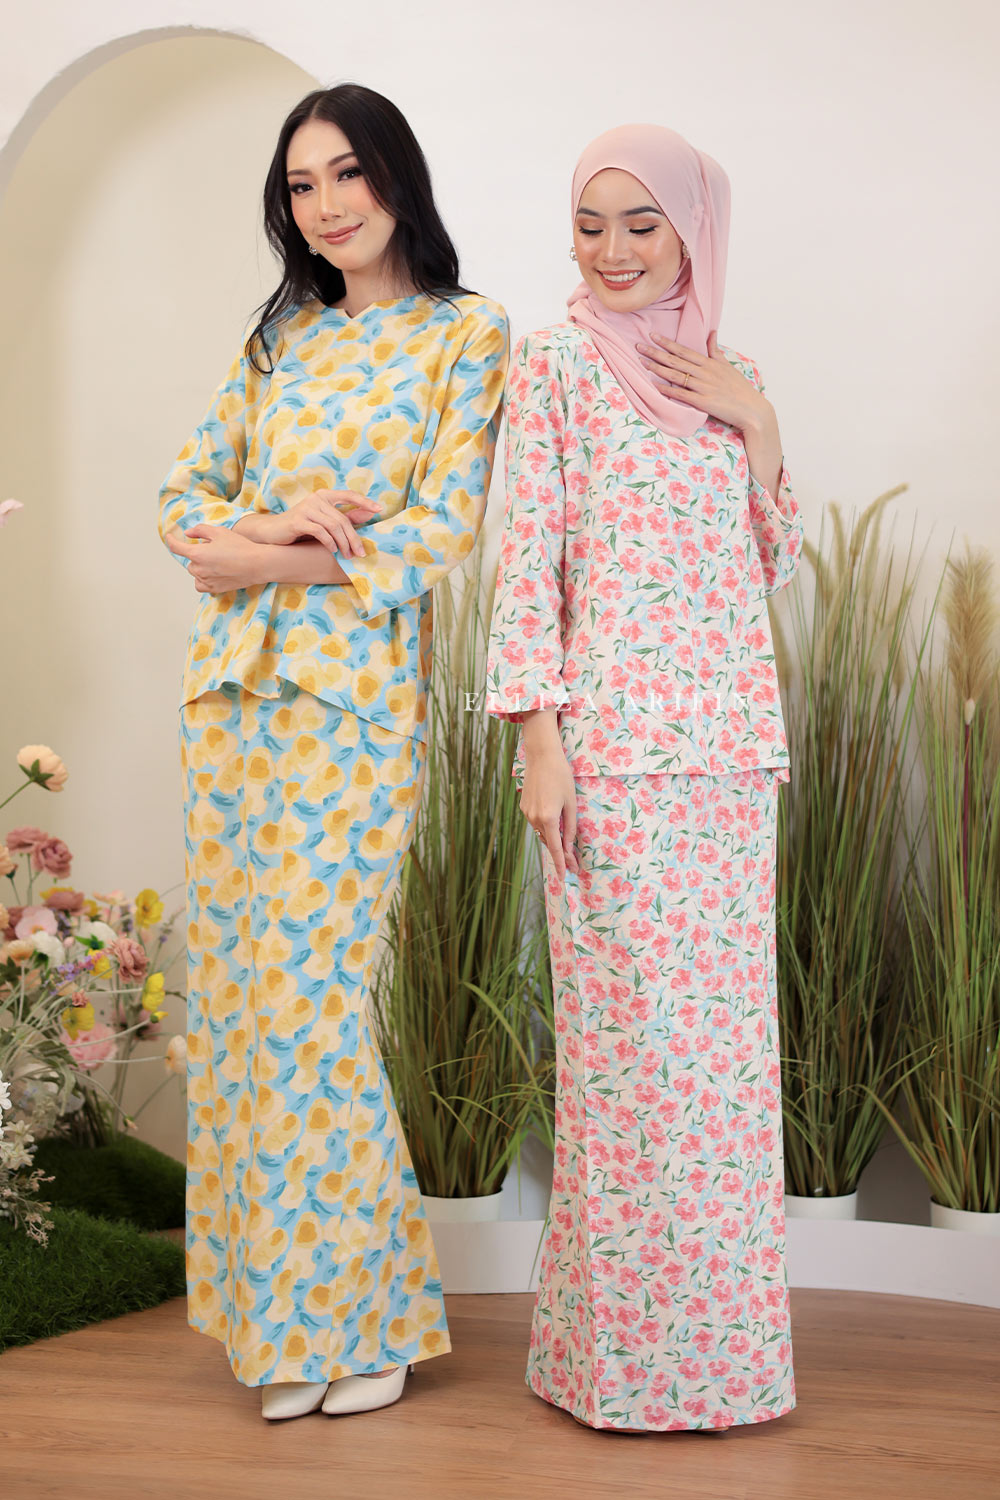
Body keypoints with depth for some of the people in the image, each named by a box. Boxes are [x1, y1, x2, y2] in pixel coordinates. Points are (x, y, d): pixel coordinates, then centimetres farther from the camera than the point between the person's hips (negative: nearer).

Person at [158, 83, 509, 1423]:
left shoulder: (468, 334, 1)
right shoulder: (280, 338, 17)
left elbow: (446, 528, -8)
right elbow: (186, 495, 13)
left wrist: (260, 558, -8)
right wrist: (264, 527, -9)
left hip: (356, 692, -5)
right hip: (233, 683, 6)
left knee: (303, 989, -8)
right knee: (238, 982, 5)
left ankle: (363, 1310, 9)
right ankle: (281, 1311, 18)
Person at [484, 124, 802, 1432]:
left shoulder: (732, 378, 15)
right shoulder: (554, 367, 1)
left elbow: (774, 563, 15)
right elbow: (528, 557, -5)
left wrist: (757, 427, 1)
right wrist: (540, 739, -12)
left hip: (732, 736, 5)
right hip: (615, 735, -5)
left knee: (725, 1023, 8)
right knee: (634, 1022, -3)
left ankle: (715, 1329, 21)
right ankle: (630, 1342, 9)